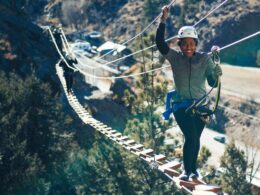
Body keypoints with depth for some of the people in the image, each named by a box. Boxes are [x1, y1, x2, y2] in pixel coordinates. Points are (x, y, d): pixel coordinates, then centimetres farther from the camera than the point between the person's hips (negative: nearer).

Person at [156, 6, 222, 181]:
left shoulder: (205, 59, -6)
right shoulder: (175, 57, -6)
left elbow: (212, 83, -10)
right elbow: (160, 43, -19)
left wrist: (216, 75, -32)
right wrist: (163, 20, -27)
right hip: (181, 105, -1)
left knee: (195, 139, 11)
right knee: (191, 137, -13)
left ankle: (193, 169, 31)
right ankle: (187, 170, 3)